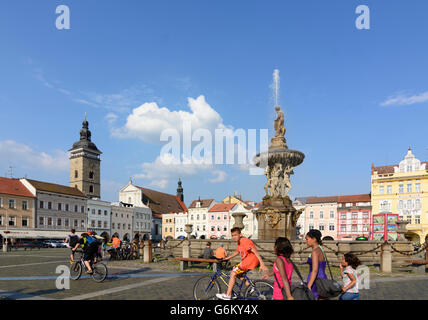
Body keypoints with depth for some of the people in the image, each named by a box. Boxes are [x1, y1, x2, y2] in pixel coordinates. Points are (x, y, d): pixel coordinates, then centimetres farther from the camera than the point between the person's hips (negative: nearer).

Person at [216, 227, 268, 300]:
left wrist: (262, 264, -33)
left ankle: (227, 295, -3)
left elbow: (255, 252, -26)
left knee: (233, 273, -8)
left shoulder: (245, 241, -19)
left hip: (250, 261, -10)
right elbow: (237, 252, 28)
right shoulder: (239, 243, 10)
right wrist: (227, 258, 25)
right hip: (245, 261, 10)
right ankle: (249, 284, 15)